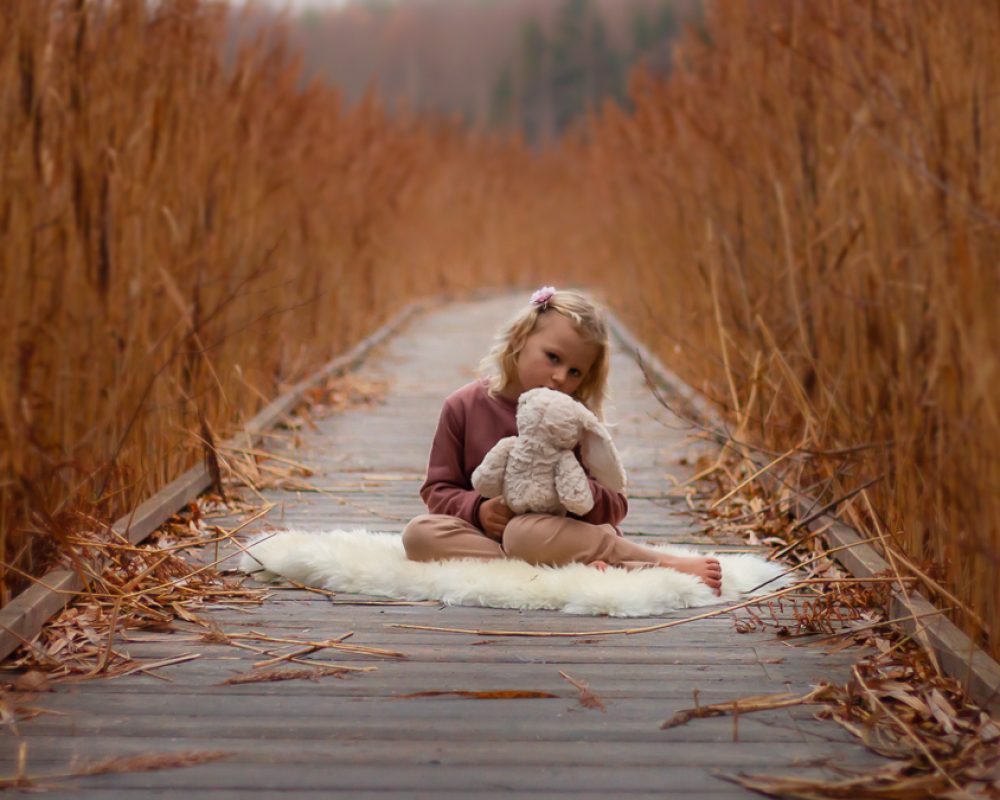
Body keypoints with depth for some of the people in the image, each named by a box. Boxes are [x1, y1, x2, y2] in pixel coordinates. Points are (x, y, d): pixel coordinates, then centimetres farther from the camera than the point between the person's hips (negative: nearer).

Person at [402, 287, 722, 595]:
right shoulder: (464, 406, 4)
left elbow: (615, 508, -1)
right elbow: (438, 489, 7)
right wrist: (477, 509, -15)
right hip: (488, 534, 3)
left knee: (525, 532, -40)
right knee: (419, 531, -29)